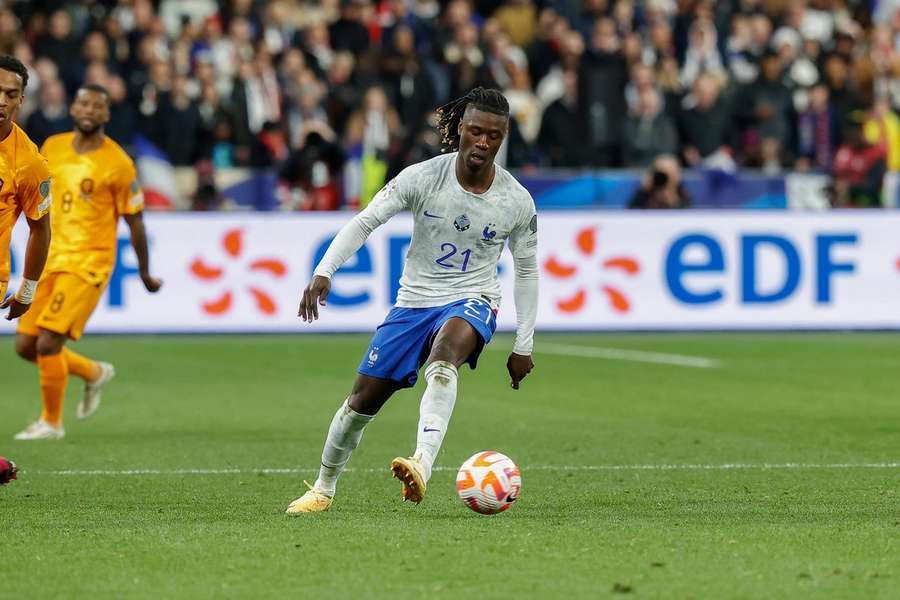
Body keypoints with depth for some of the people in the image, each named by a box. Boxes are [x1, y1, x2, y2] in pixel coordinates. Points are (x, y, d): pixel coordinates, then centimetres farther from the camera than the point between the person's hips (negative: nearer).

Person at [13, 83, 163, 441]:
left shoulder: (117, 164, -10)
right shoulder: (53, 147, 6)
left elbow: (134, 222, -2)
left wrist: (145, 273, 5)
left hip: (87, 263, -6)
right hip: (50, 260, 6)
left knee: (47, 343, -15)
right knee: (25, 346, 4)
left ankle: (51, 421, 5)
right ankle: (94, 373, 29)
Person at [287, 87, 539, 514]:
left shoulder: (517, 202, -7)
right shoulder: (423, 177, -11)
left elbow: (526, 270, 5)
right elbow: (366, 221, -10)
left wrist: (524, 345, 5)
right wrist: (324, 271, -24)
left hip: (471, 301, -2)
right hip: (414, 299, 2)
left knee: (444, 352, -38)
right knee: (364, 398, 2)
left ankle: (422, 465, -53)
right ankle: (323, 489, 26)